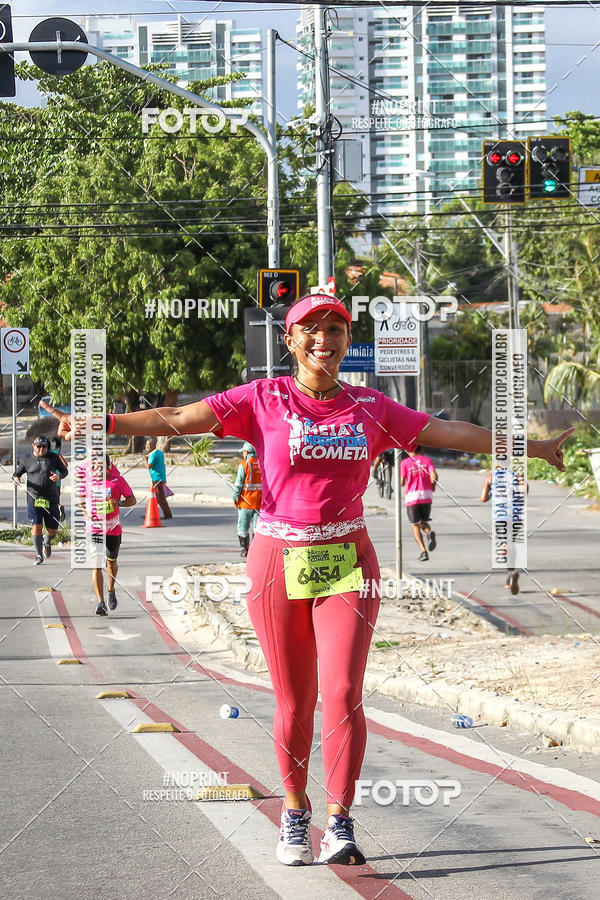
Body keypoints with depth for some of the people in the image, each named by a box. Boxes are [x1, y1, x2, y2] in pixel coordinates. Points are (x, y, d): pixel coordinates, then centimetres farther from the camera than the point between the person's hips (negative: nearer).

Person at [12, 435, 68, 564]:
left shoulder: (54, 457, 5)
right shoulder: (27, 459, 6)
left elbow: (65, 471, 13)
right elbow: (16, 473, 14)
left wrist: (59, 477, -9)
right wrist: (16, 478, -10)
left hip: (51, 499, 1)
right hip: (34, 498, -1)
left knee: (53, 530, 5)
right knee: (36, 526, -12)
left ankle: (47, 543, 40)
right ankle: (39, 555, 1)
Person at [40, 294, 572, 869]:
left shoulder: (369, 408, 8)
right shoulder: (264, 400, 1)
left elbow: (449, 432, 14)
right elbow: (178, 419, -5)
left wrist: (534, 447, 16)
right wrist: (99, 423, -16)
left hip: (347, 561, 1)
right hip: (278, 562, -1)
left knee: (343, 693, -11)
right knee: (294, 702, 5)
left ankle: (340, 823, -5)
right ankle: (295, 815, 23)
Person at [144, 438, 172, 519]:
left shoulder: (153, 454, -15)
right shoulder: (160, 452, 15)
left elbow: (149, 466, -19)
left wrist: (145, 458, -4)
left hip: (157, 478, -10)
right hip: (162, 478, 10)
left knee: (160, 498, -6)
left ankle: (168, 515, -5)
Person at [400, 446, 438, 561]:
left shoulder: (405, 462, 2)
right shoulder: (427, 460, 7)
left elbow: (402, 483, -3)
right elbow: (434, 475, -7)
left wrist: (402, 483, 20)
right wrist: (433, 484, 14)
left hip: (412, 495, -2)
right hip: (427, 495, 2)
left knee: (415, 525, 4)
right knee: (424, 522, 16)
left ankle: (423, 551, -11)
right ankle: (429, 533, -20)